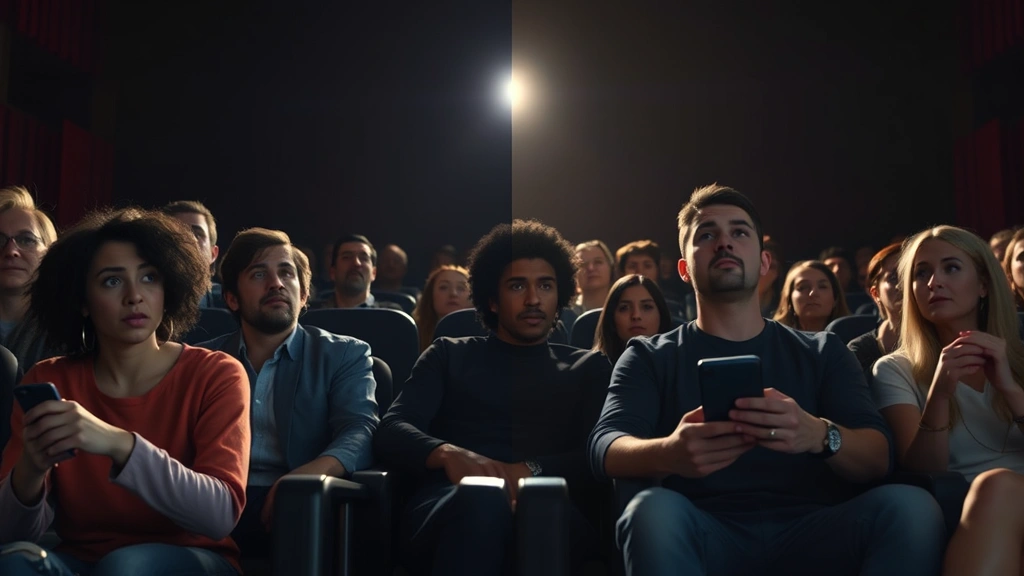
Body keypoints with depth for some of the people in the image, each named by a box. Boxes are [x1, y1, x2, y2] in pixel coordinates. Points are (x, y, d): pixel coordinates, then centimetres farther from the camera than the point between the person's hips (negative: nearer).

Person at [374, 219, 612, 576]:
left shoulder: (588, 367, 25)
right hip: (445, 509, 1)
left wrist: (529, 472, -14)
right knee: (479, 500, -39)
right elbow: (391, 432, 8)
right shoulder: (449, 354, 25)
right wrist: (448, 453, -15)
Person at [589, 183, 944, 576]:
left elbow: (877, 459, 3)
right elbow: (606, 447, -5)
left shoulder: (823, 351, 17)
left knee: (909, 506, -27)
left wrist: (819, 435, -23)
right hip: (707, 540, -1)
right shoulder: (650, 356, 12)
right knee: (654, 510, -34)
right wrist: (668, 453, -30)